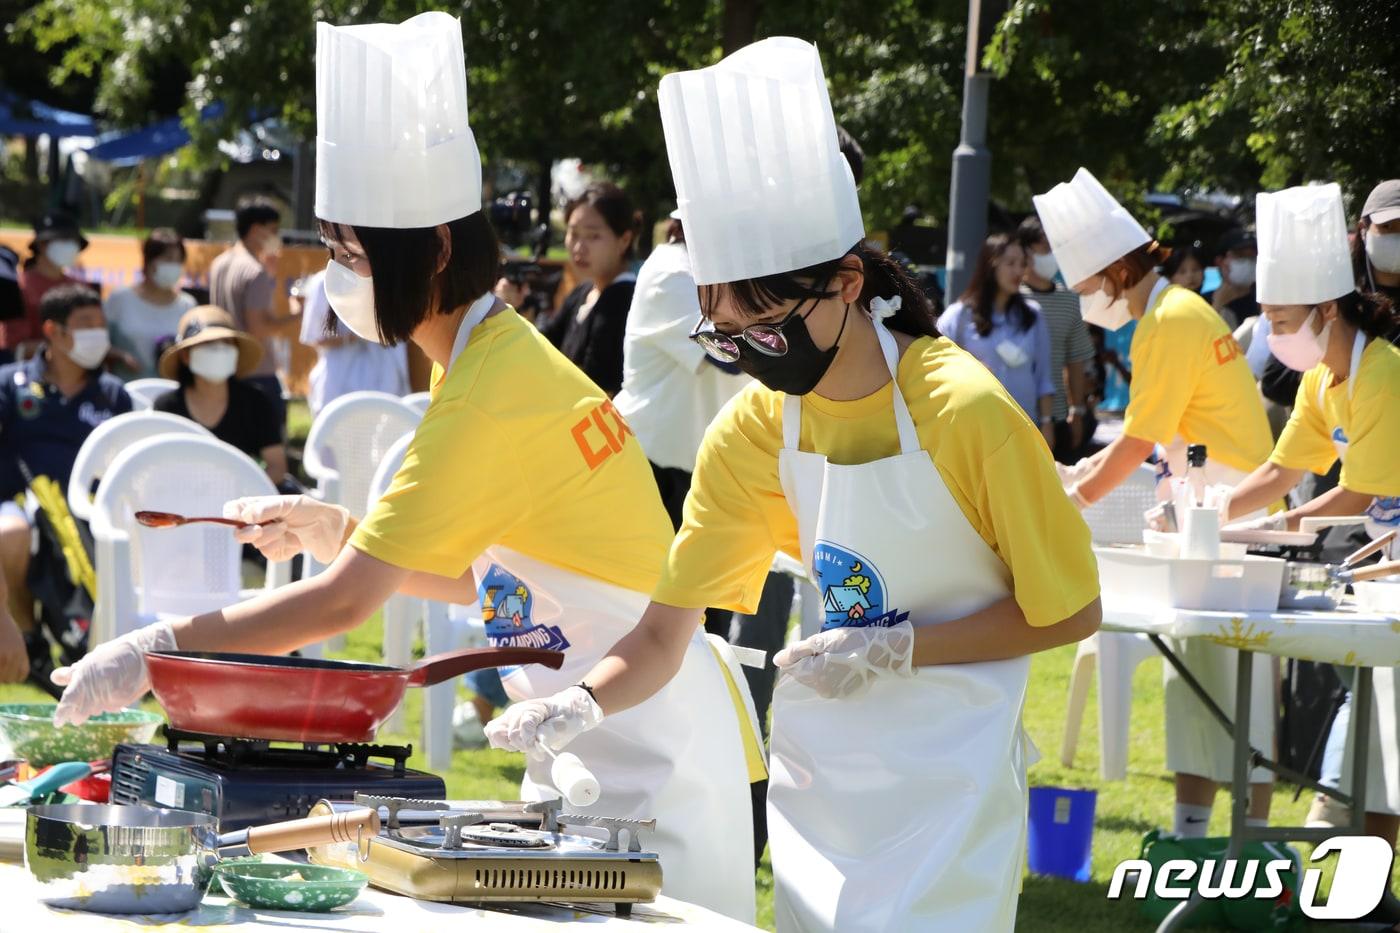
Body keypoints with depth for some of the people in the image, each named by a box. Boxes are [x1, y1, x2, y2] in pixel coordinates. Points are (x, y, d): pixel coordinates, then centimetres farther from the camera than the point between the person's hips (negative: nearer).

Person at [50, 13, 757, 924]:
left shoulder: (491, 398, -20)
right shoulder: (503, 355, 10)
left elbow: (346, 602, -21)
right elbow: (475, 576, 16)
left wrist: (159, 648, -16)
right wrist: (337, 531, 4)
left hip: (644, 747, -9)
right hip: (602, 744, 9)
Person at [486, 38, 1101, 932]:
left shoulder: (962, 412, -19)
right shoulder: (753, 430, -4)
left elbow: (1067, 613, -11)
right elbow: (664, 633, -3)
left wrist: (901, 649, -21)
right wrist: (580, 706, -23)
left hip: (948, 782, -5)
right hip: (821, 772, 5)